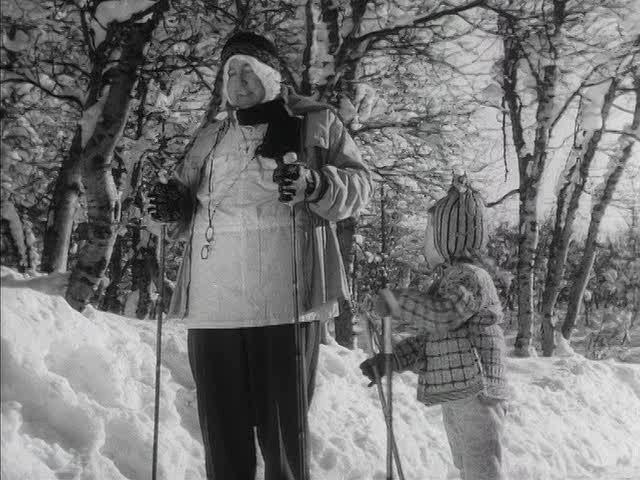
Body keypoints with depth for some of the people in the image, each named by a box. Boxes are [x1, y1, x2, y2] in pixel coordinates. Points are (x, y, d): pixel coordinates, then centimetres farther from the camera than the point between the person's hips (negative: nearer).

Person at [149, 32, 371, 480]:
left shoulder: (315, 122, 10)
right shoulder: (212, 133, 21)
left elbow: (359, 184, 3)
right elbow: (189, 202, 28)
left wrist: (313, 183, -16)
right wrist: (173, 204, 5)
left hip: (283, 302, -4)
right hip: (212, 304, 4)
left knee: (283, 434, -1)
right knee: (223, 436, 9)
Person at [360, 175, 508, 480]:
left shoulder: (470, 276, -14)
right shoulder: (449, 278, 18)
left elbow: (441, 316, -31)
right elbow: (427, 337, 19)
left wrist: (398, 304, -21)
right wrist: (390, 360, 12)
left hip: (475, 395, -11)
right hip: (454, 397, 11)